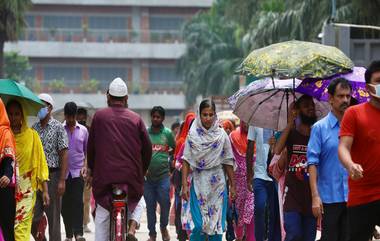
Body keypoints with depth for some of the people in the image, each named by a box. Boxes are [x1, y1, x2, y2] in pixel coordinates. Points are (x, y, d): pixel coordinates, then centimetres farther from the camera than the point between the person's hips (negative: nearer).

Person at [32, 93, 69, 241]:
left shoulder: (58, 128, -3)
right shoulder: (34, 128, 13)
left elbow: (64, 155, -8)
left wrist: (62, 180, -15)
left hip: (52, 175, -5)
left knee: (53, 217, 0)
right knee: (32, 218, 1)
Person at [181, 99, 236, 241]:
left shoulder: (221, 135, 3)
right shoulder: (193, 135, 0)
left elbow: (228, 162, 6)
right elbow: (186, 161, -2)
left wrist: (232, 185, 4)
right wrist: (184, 185, -9)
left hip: (218, 184, 1)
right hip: (199, 183, -1)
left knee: (216, 225, 2)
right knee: (198, 226, -9)